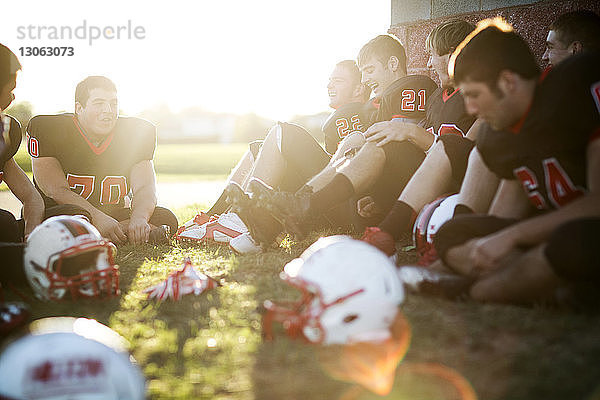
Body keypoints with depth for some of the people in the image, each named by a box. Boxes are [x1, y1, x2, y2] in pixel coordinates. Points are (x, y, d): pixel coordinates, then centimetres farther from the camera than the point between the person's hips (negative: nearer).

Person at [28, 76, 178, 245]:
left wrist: (138, 219, -30)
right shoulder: (49, 131, -8)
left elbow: (144, 188, -5)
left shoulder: (135, 133, 4)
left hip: (114, 215, 4)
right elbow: (57, 191, -18)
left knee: (166, 219, -18)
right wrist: (99, 219, -34)